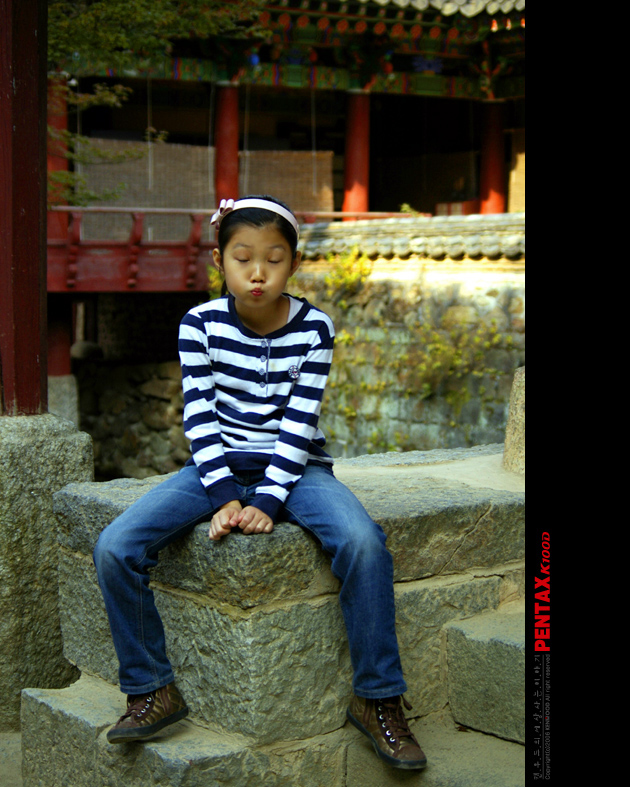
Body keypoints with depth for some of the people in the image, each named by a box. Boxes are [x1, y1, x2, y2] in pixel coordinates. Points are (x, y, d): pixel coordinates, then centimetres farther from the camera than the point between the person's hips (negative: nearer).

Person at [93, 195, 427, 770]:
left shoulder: (314, 328, -7)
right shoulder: (201, 324, -4)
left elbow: (299, 421, -11)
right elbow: (200, 417, -8)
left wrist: (267, 501, -22)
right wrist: (224, 496, -20)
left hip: (294, 466, -1)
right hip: (221, 465, 2)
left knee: (364, 543, -31)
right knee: (115, 547, -19)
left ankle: (377, 699, -14)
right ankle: (152, 690, -1)